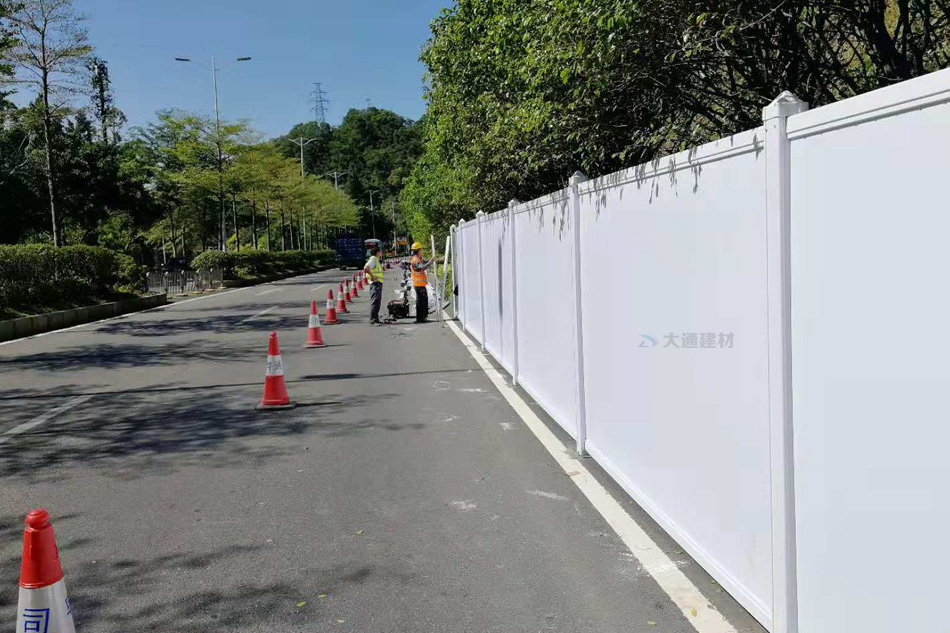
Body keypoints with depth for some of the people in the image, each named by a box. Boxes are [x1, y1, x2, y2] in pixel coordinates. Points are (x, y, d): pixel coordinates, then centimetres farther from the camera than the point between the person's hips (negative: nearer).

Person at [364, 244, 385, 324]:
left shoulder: (376, 260, 19)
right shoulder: (373, 260, -13)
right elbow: (366, 269, -28)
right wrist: (372, 276, -23)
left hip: (378, 284, 10)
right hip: (375, 284, -10)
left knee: (377, 302, 13)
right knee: (375, 302, -10)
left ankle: (375, 319, 18)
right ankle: (373, 319, -10)